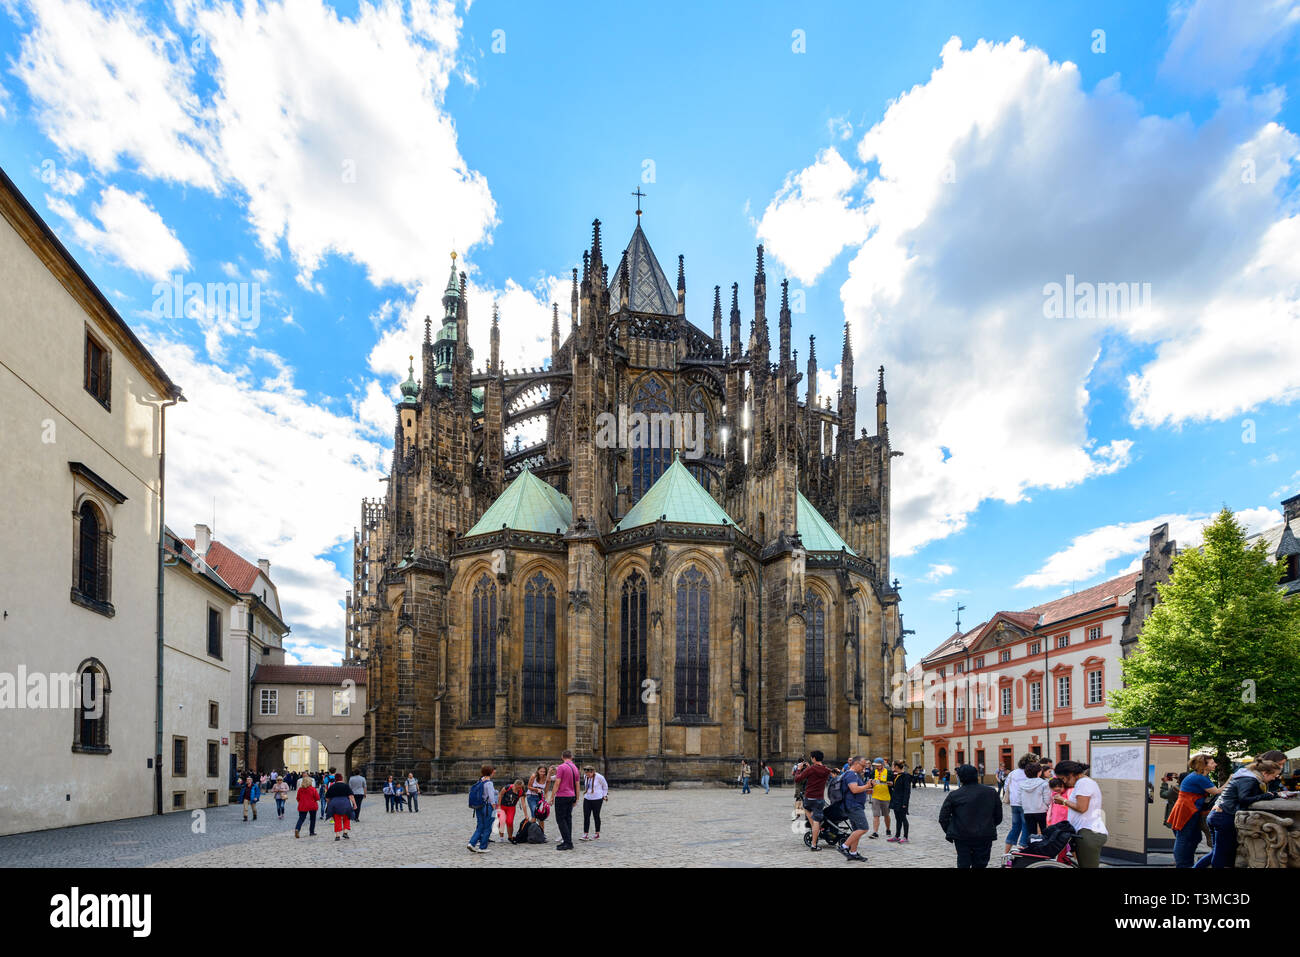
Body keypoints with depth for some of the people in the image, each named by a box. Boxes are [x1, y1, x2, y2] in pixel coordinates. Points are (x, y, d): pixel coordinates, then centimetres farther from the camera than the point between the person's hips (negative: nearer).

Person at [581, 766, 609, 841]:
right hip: (587, 799, 5)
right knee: (586, 816, -3)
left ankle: (597, 835, 16)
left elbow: (605, 786, 1)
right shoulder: (585, 776, 1)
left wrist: (604, 795, 4)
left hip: (597, 799, -5)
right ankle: (585, 835, -4)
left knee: (596, 816, 4)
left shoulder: (599, 777, -14)